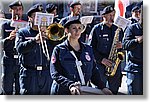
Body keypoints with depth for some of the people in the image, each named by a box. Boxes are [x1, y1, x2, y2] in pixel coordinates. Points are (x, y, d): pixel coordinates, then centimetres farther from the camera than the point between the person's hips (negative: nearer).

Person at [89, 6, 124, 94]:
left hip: (115, 65, 4)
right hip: (100, 65, -4)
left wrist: (121, 46, -6)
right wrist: (102, 59, -16)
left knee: (114, 91, 7)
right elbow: (91, 48, -5)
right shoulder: (97, 29, -1)